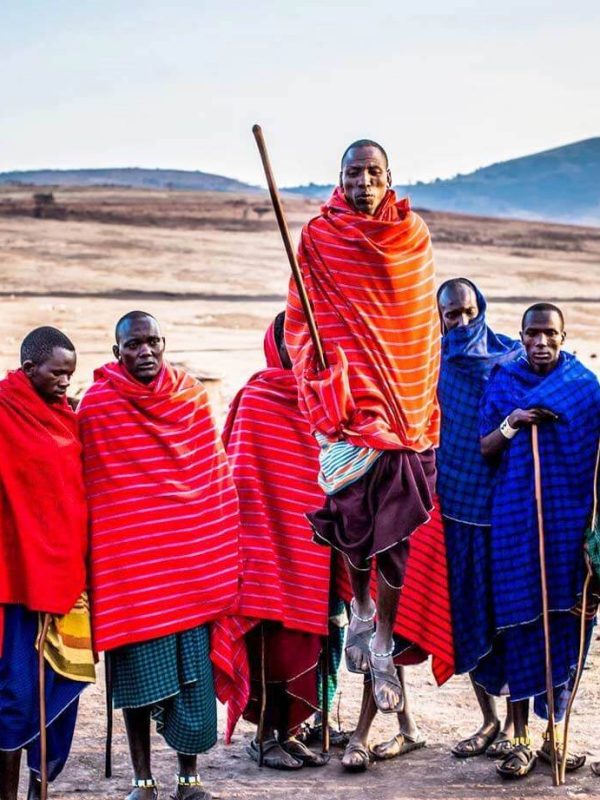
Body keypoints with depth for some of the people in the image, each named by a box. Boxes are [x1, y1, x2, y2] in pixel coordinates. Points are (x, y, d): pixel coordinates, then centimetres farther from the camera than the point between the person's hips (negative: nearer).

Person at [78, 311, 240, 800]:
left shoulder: (192, 395, 6)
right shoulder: (97, 405, -4)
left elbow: (216, 475, 10)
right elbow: (90, 492, -2)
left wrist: (225, 554, 8)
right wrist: (97, 562, -4)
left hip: (193, 560, 3)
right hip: (131, 565, -3)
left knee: (194, 672, 5)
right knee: (139, 672, 3)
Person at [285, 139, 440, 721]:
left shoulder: (414, 235, 6)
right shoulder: (319, 237, 0)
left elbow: (427, 322, 14)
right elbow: (305, 321, 3)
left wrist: (425, 397, 12)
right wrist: (326, 384, -11)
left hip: (406, 396, 2)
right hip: (351, 397, -2)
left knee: (397, 522, 1)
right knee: (354, 506, -10)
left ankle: (383, 640, 13)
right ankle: (361, 607, 18)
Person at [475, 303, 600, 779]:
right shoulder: (503, 383, 5)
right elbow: (484, 450, 5)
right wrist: (511, 424, -14)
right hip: (516, 519, 0)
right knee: (519, 620, -1)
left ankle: (555, 734, 15)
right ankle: (522, 739, 7)